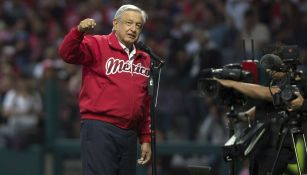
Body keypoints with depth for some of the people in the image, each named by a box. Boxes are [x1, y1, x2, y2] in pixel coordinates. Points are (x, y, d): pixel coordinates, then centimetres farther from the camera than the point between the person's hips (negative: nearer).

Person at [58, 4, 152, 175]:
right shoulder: (98, 45, 0)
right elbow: (68, 53, -17)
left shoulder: (144, 59, 17)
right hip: (100, 129, -6)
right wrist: (79, 32, -35)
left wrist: (146, 139, 19)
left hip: (130, 134, 6)